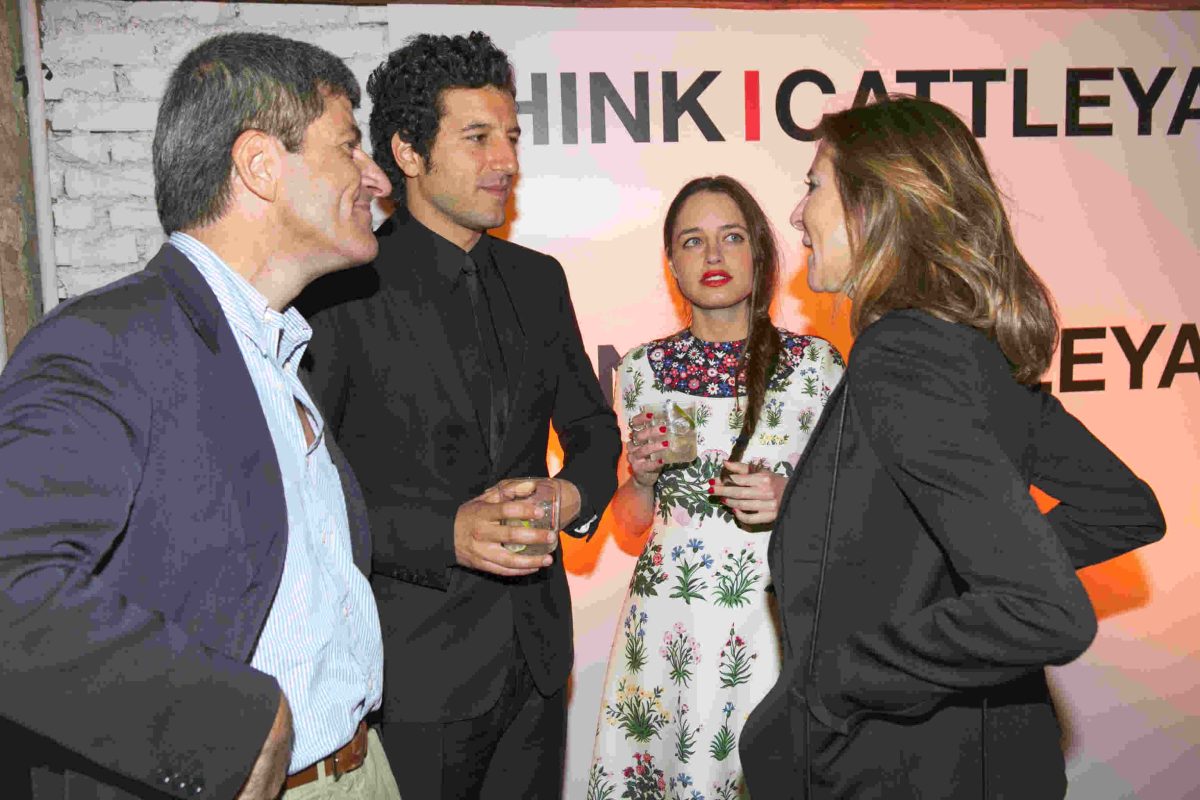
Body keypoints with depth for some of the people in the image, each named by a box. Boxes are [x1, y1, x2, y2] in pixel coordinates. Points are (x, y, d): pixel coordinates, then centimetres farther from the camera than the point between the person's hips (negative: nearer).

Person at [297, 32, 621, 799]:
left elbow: (591, 426, 15)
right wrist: (444, 534, -22)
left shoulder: (539, 279, 7)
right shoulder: (342, 290, -11)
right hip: (412, 671, -5)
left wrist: (576, 494, -6)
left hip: (535, 650, 5)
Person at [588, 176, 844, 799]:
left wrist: (789, 501, -15)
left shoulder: (813, 363, -3)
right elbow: (632, 519, 11)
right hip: (666, 617, 2)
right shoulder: (645, 369, 4)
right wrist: (643, 474, -10)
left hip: (775, 611, -2)